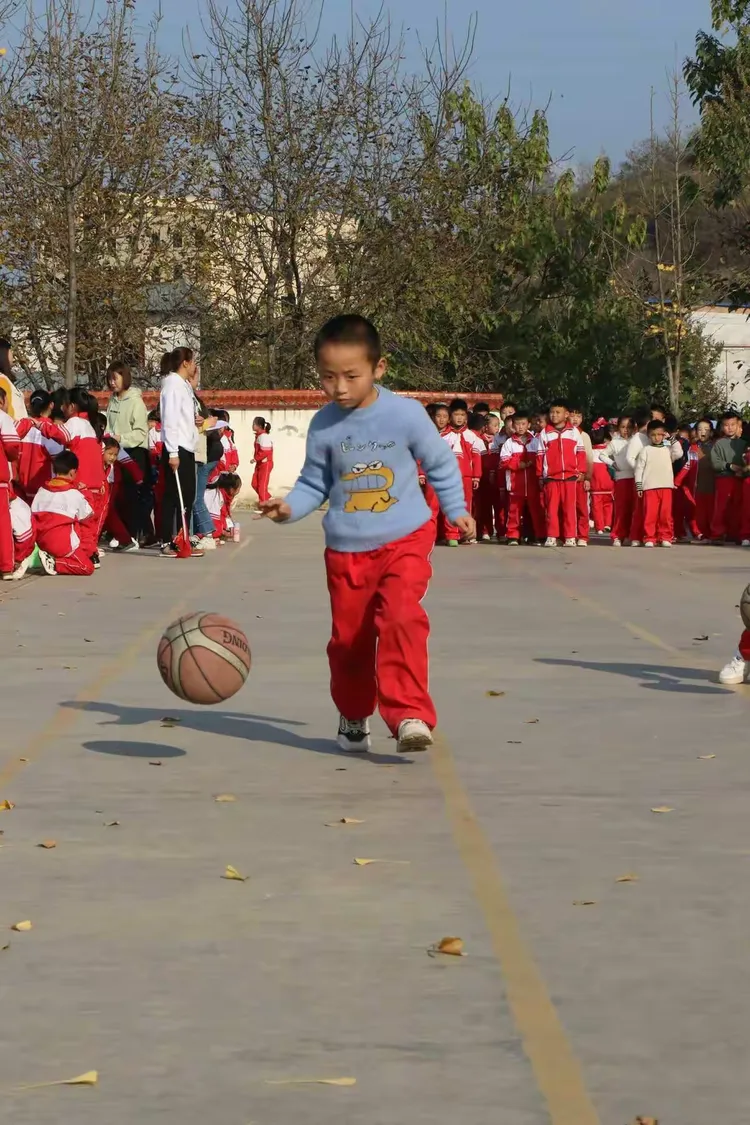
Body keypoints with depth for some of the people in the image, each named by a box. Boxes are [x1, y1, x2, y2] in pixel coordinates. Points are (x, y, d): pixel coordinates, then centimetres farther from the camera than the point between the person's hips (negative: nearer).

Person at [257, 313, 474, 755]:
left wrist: (457, 509, 7)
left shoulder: (406, 413, -9)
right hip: (346, 549, 3)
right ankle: (353, 717, 33)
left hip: (405, 540, -3)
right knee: (348, 638, 11)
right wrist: (289, 507, -12)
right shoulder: (324, 426, -2)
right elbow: (314, 484, 6)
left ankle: (410, 714, -25)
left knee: (401, 618, -25)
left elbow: (441, 463, 6)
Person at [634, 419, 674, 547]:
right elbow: (639, 468, 3)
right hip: (650, 487, -2)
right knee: (650, 514, -4)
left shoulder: (668, 449, 14)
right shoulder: (646, 450, 6)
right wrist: (639, 485, -4)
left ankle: (665, 537, 7)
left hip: (666, 486, 2)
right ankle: (649, 538, -1)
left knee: (666, 514, 1)